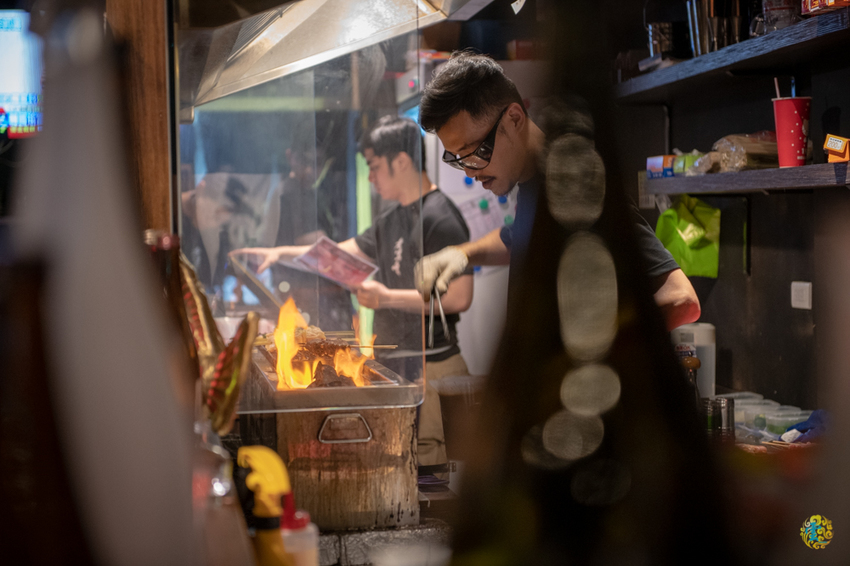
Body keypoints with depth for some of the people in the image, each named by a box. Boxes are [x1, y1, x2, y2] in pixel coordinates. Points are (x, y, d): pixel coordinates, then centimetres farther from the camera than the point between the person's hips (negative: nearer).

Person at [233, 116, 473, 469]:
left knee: (426, 463, -9)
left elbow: (459, 297, -20)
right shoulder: (393, 219, 17)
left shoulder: (439, 218, -12)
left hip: (429, 366, -9)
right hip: (394, 362, 9)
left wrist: (387, 298, -17)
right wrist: (282, 253, 19)